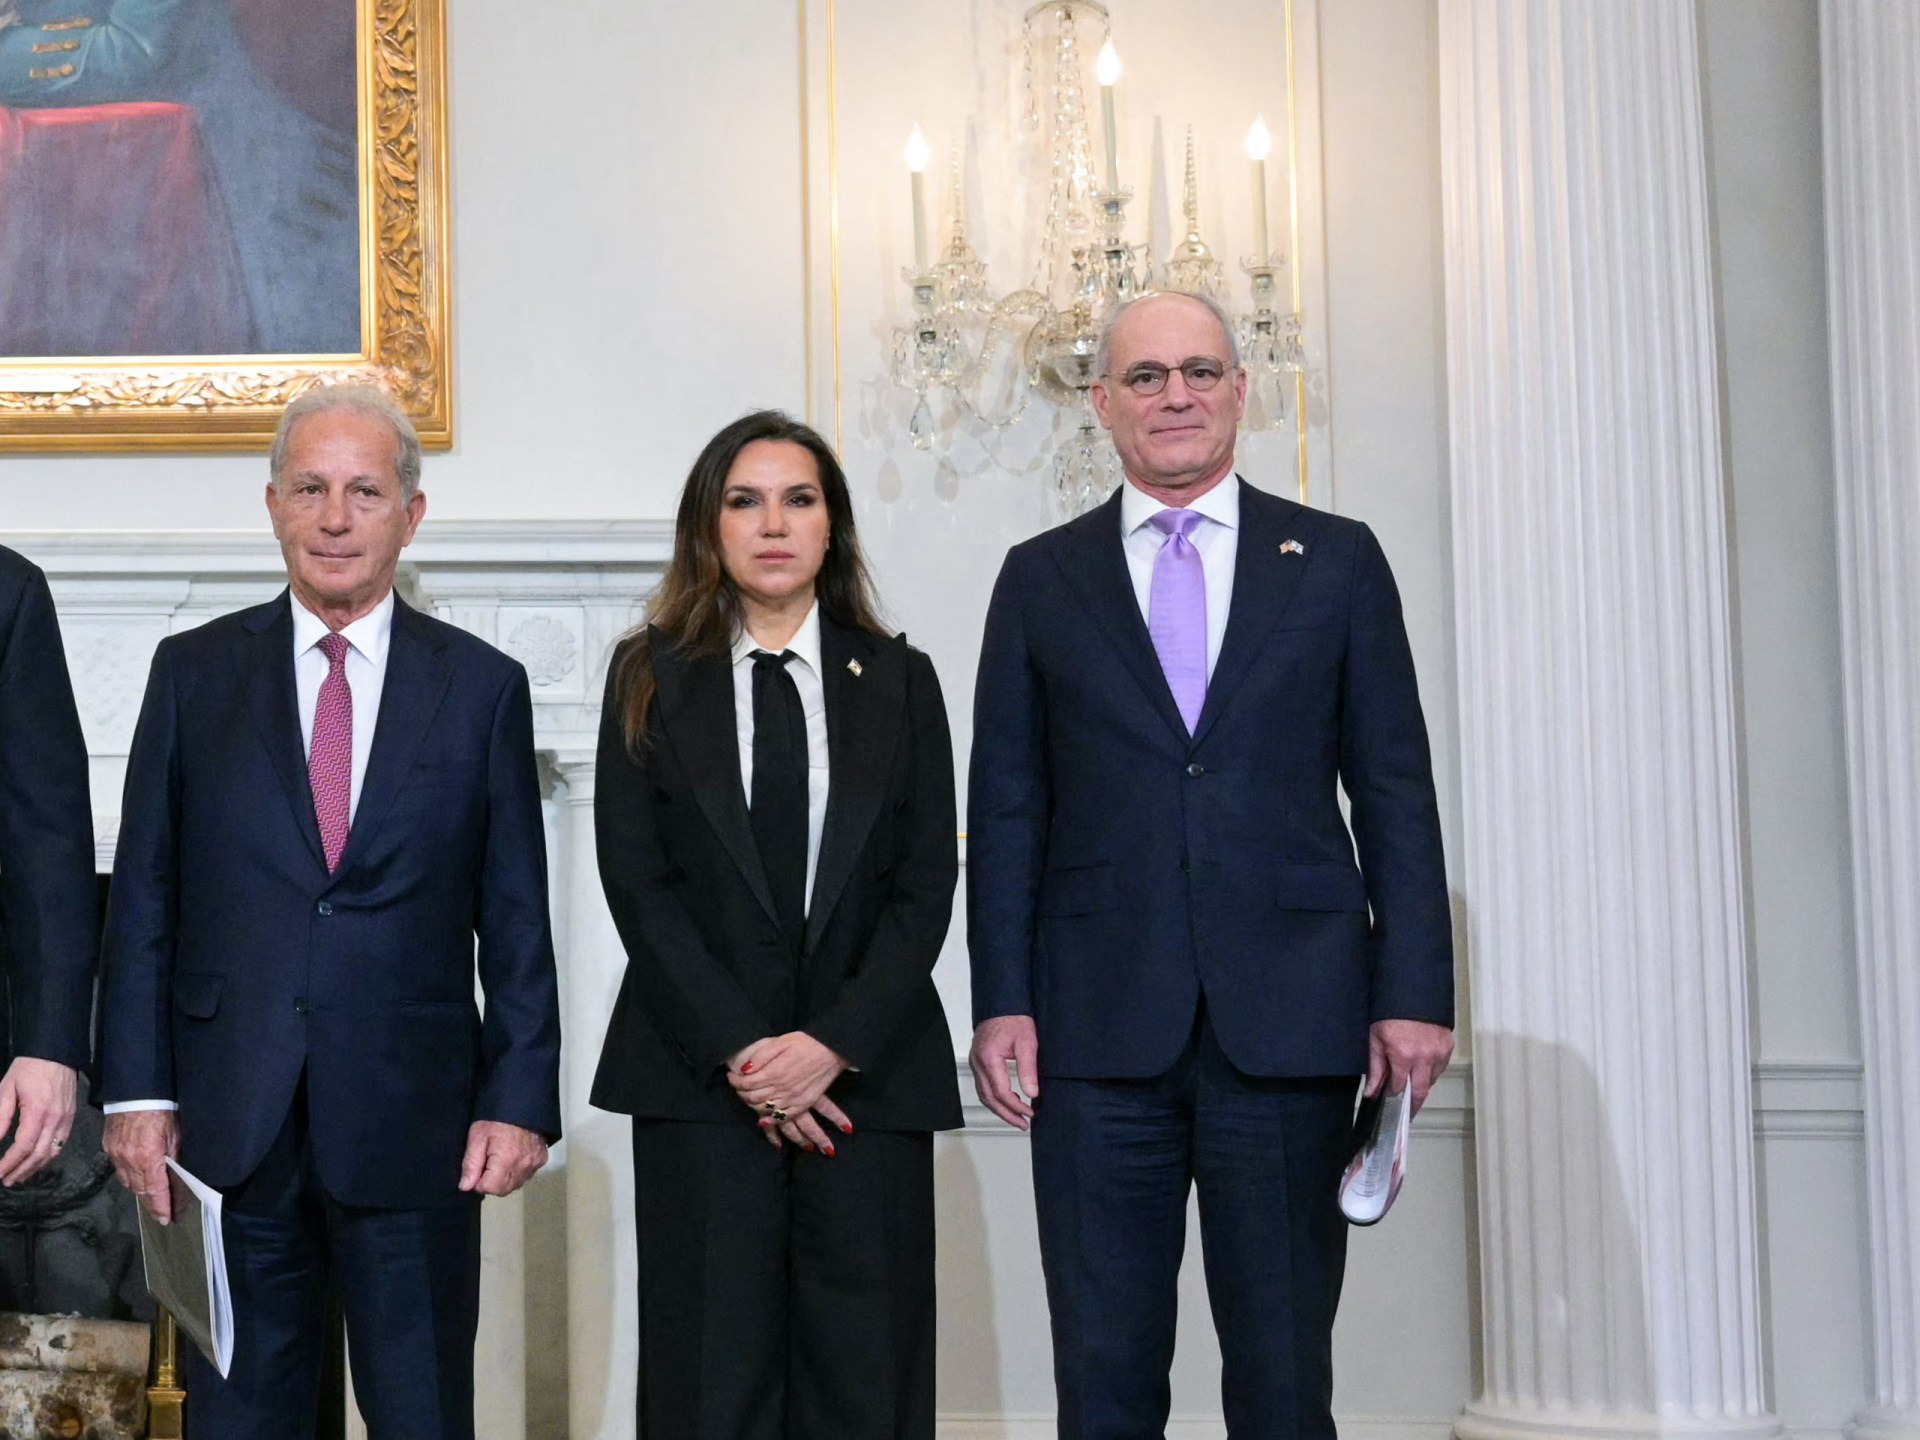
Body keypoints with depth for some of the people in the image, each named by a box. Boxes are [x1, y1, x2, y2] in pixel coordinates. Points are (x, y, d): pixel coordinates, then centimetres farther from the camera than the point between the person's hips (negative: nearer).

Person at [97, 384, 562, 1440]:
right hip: (231, 1119, 1)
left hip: (414, 1124, 0)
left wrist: (520, 1100, -4)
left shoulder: (483, 687, 4)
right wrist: (137, 1090, -2)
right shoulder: (194, 672, 5)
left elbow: (515, 918, 3)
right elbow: (143, 897, 5)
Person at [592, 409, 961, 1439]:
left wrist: (834, 1043, -10)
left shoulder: (898, 681, 10)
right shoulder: (651, 679, 7)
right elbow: (637, 882, 0)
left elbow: (926, 883, 3)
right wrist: (739, 1051, -10)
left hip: (869, 1072, 1)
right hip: (701, 1074, -1)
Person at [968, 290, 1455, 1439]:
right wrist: (1002, 1002, -1)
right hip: (1099, 1029, 1)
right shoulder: (1041, 578, 11)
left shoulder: (1337, 561, 9)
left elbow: (1396, 791, 6)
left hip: (1288, 1026, 0)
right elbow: (1006, 806, 8)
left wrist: (1415, 993, -1)